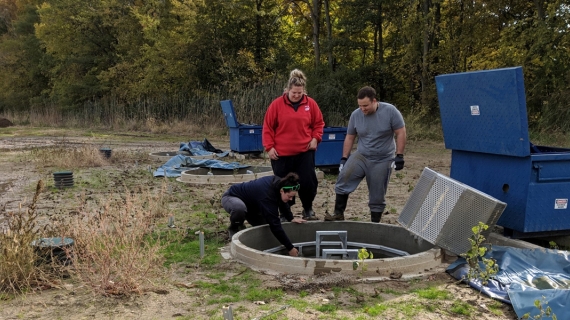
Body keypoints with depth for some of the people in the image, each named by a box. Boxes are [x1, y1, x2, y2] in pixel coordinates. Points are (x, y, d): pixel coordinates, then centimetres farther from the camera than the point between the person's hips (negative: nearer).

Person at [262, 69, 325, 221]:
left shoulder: (310, 103, 1)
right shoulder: (277, 104, -4)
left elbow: (318, 123, 12)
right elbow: (267, 127, 0)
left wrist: (315, 138, -3)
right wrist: (269, 147, -6)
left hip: (305, 152, 1)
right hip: (281, 154, -1)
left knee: (308, 182, -2)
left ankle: (308, 209, 22)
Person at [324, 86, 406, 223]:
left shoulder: (390, 111, -11)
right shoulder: (356, 115, -2)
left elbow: (401, 133, -8)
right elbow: (349, 137, 7)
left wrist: (399, 156, -12)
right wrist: (344, 158, 5)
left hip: (383, 160, -2)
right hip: (361, 156, 2)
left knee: (377, 195, 2)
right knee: (344, 177, -18)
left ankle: (375, 221, 19)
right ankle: (339, 213, -9)